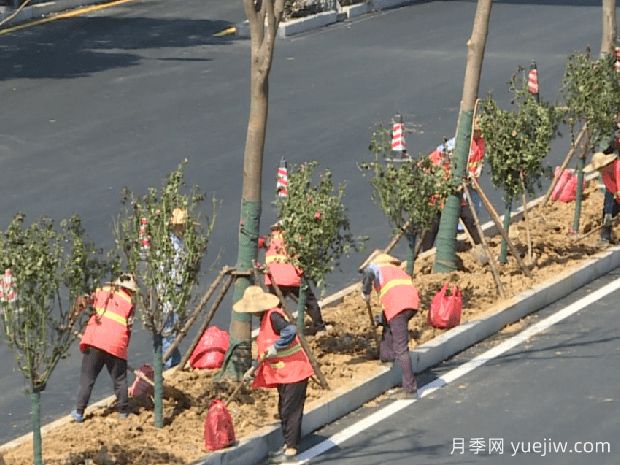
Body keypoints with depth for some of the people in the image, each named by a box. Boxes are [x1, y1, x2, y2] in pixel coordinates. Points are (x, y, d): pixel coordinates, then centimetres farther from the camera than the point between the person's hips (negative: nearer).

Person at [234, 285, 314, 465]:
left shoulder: (273, 316, -16)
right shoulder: (265, 319, 15)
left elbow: (290, 330, -33)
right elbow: (266, 351, 23)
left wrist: (275, 348, -25)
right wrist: (254, 370, 18)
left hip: (294, 371, -10)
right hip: (283, 373, 11)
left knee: (290, 410, -8)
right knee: (284, 411, 16)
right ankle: (289, 445, 26)